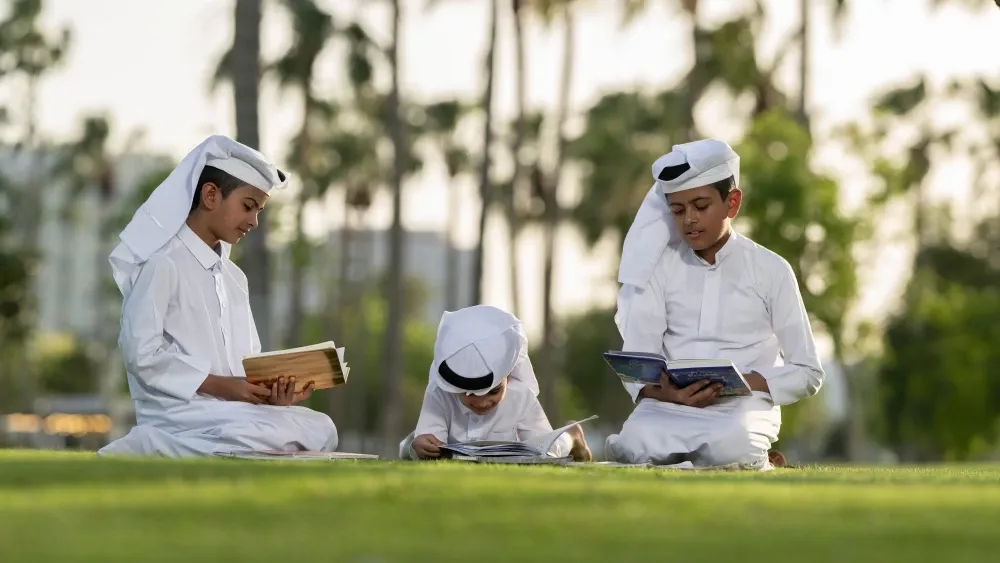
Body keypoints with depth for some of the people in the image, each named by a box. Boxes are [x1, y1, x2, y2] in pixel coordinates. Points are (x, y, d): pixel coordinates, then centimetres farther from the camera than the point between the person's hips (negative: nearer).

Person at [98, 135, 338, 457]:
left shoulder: (234, 278, 22)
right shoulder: (164, 263, -5)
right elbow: (141, 352, -13)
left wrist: (270, 390, -5)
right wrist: (220, 385, -15)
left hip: (230, 411, 8)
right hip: (177, 411, -8)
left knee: (320, 431, -14)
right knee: (311, 433, -26)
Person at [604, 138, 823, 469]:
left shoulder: (771, 270, 2)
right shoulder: (661, 267, 8)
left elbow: (807, 373, 3)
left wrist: (742, 383, -15)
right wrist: (665, 393, -22)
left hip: (743, 406, -1)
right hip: (670, 406, 1)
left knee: (730, 451, -38)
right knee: (635, 447, -34)